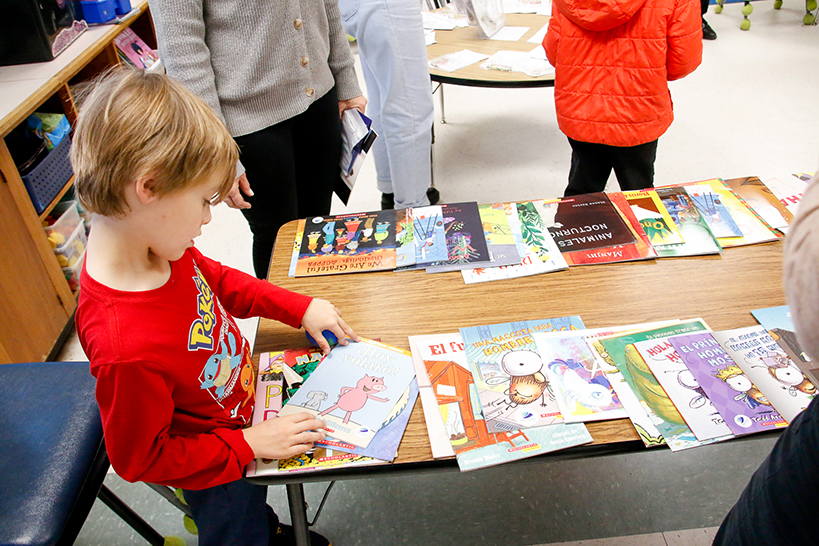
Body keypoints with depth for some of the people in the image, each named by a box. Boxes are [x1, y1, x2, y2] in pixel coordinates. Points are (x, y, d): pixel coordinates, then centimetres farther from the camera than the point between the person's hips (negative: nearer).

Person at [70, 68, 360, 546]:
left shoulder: (162, 248, -22)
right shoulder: (127, 349, -44)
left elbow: (216, 279, 2)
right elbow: (139, 459, -27)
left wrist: (299, 308, -3)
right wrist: (248, 445, -22)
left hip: (244, 395, 7)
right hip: (216, 476, -7)